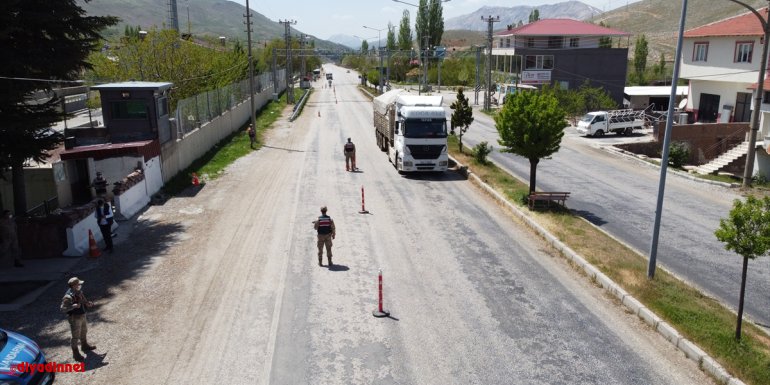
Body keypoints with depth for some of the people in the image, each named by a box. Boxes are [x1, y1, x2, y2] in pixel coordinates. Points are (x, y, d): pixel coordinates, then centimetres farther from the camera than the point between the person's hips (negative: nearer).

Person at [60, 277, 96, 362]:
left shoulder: (79, 292, 0)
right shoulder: (68, 297, -26)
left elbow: (84, 302, 16)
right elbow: (62, 308, -30)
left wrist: (88, 304, -4)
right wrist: (73, 306, -40)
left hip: (82, 316, 9)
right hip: (75, 318, -9)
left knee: (84, 332, 26)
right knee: (76, 336, 2)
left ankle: (85, 346, 48)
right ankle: (75, 354, 17)